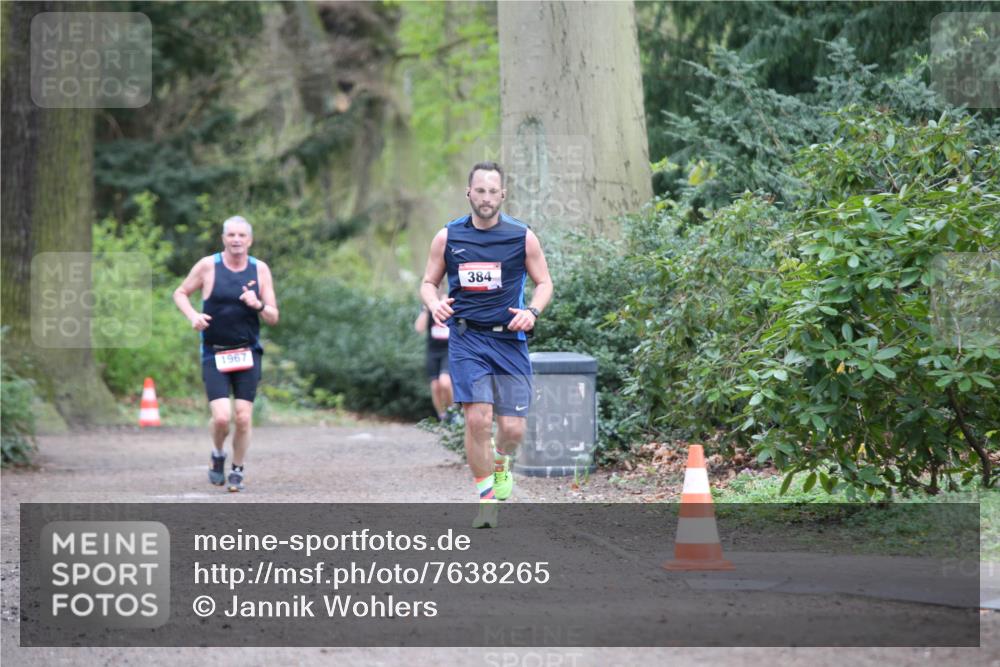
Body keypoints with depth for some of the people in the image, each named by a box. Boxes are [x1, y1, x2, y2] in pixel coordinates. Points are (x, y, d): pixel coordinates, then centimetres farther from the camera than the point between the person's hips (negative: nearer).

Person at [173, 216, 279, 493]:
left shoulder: (260, 270, 1)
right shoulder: (208, 266, -4)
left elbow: (273, 318, 3)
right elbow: (180, 293, 9)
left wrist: (258, 305, -19)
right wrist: (192, 315, -11)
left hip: (247, 353, 2)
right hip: (214, 354, -2)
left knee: (243, 418, -4)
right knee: (221, 417, -14)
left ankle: (238, 471, 17)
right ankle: (218, 456, 18)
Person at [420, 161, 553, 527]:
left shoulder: (523, 237, 0)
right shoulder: (447, 237, 3)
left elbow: (544, 282, 9)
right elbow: (428, 282, 13)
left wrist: (532, 311, -10)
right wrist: (434, 304, -9)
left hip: (509, 338, 0)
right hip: (466, 337, 0)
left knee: (513, 428, -3)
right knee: (477, 418, -16)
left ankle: (501, 462, 33)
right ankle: (486, 496, -1)